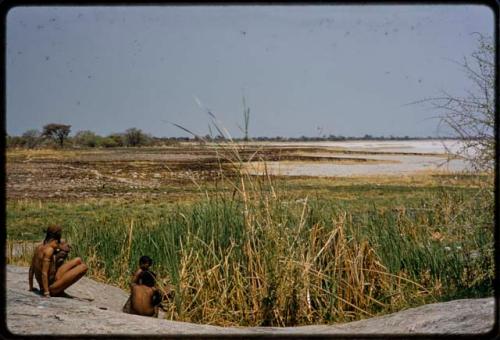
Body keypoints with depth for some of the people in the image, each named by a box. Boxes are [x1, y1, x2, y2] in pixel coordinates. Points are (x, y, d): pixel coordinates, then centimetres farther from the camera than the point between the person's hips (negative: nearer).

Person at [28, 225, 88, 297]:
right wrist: (46, 293, -22)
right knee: (84, 267, -11)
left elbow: (31, 269, 10)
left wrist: (31, 288, 18)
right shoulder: (49, 249, -19)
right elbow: (44, 273, -23)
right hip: (52, 287, -8)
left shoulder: (39, 247, 4)